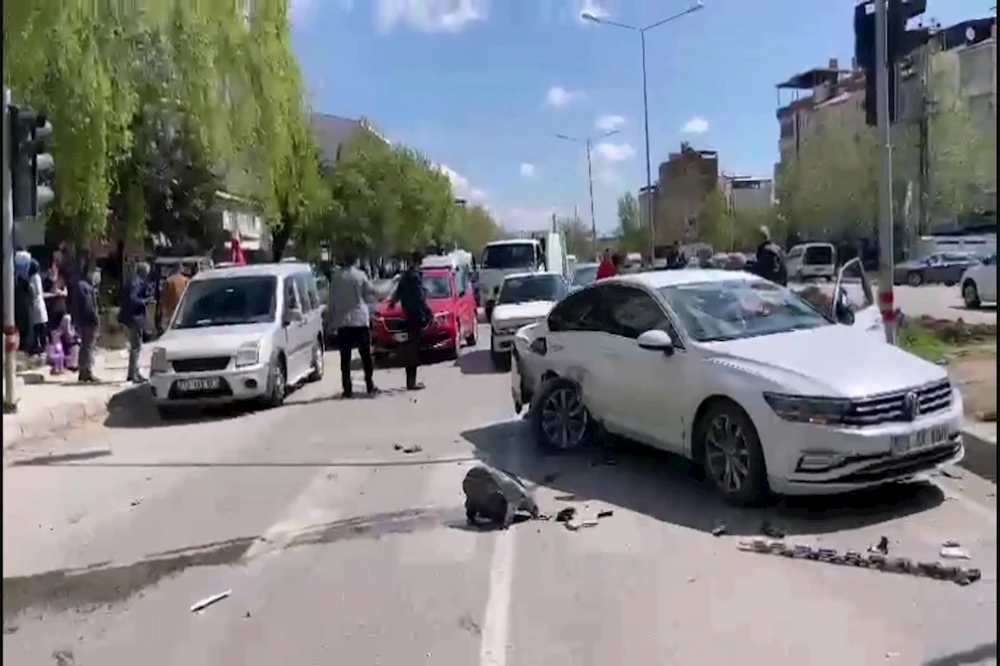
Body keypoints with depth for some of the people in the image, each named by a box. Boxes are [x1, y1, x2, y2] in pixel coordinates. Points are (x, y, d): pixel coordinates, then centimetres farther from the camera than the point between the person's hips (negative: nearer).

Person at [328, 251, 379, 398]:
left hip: (342, 321, 1)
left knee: (345, 357, 4)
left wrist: (332, 320, 9)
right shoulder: (360, 275, -5)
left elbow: (332, 300, 2)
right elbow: (372, 294, -1)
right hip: (360, 320, -1)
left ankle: (347, 389, 1)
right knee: (365, 354, 9)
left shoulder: (336, 277, 0)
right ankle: (370, 386, 11)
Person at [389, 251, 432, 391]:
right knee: (414, 347, -8)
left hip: (409, 314, 9)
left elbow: (399, 290, 31)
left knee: (411, 347, 14)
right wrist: (429, 314, -20)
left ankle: (411, 380, 20)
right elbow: (420, 297, -21)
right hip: (416, 314, -9)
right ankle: (411, 382, -6)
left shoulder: (405, 274, 14)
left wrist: (393, 301, 50)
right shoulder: (415, 275, -14)